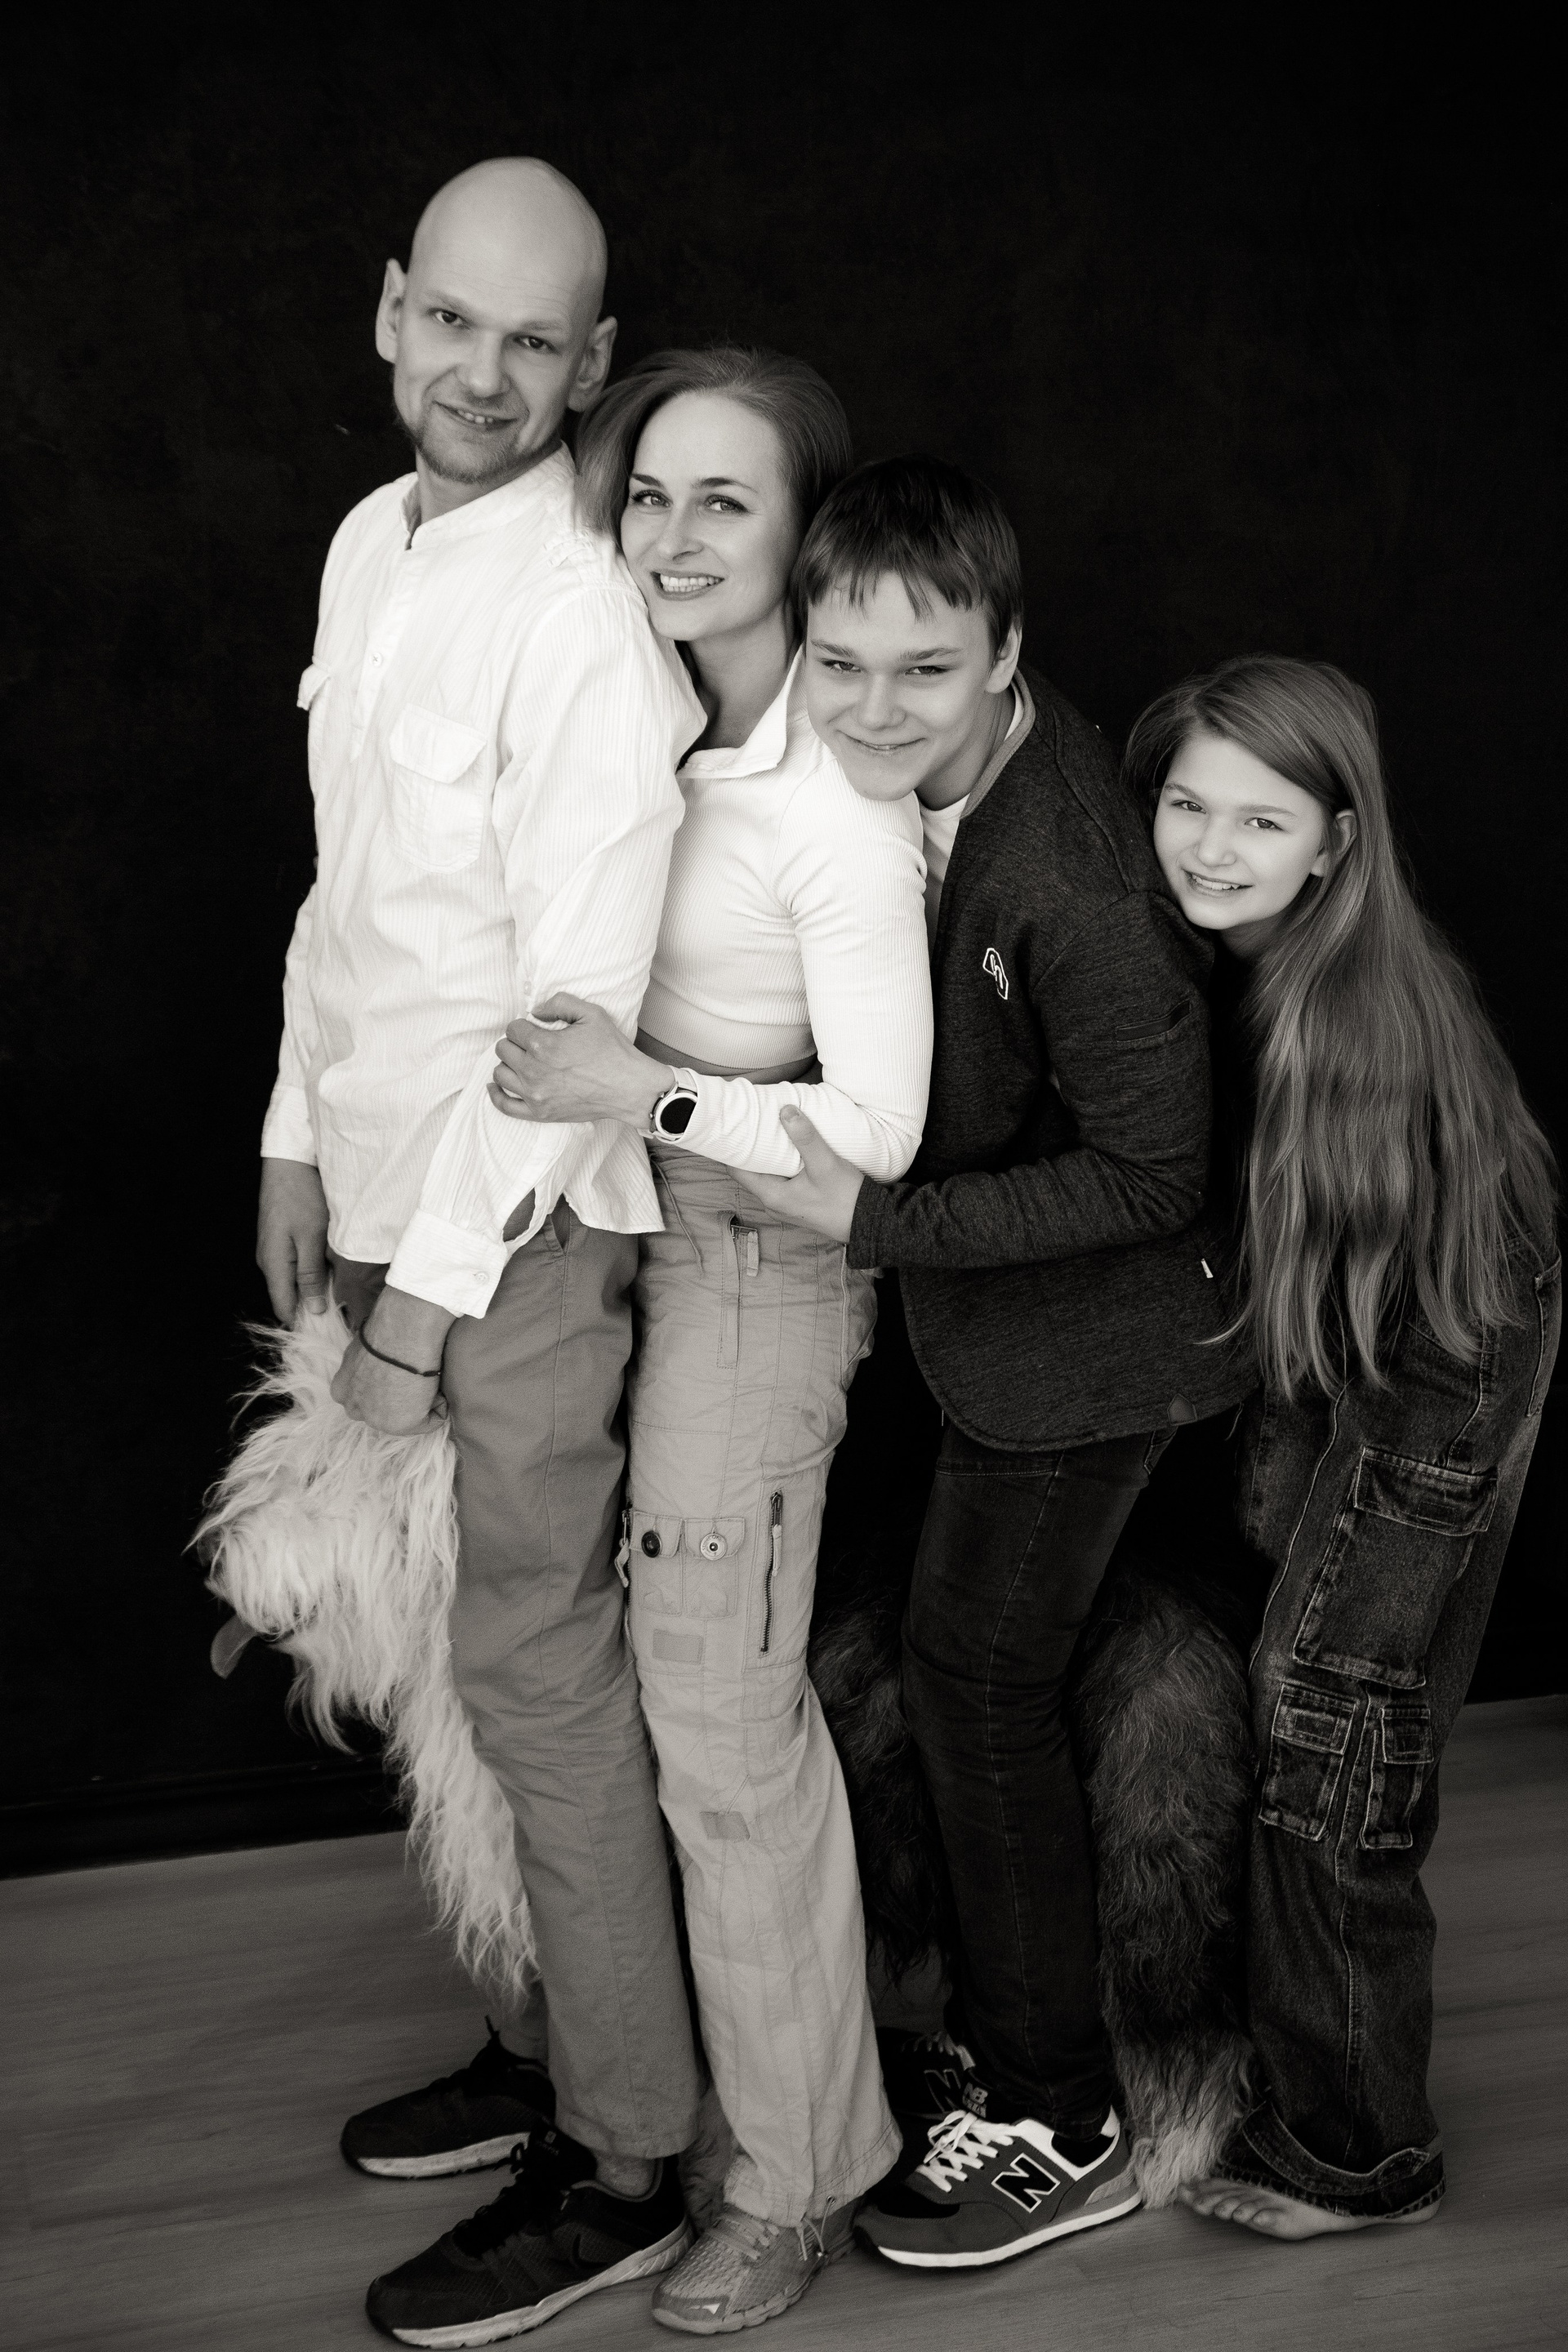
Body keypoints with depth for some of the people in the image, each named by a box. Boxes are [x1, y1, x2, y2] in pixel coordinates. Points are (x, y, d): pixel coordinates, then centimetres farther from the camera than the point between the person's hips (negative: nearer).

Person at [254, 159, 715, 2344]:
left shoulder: (581, 622, -19)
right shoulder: (370, 544, 8)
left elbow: (577, 1002, -21)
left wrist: (431, 1299, -18)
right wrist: (304, 1137, 16)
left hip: (516, 1224, -8)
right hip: (381, 1186, 8)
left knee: (540, 1676, 0)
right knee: (470, 1659, 18)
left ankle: (624, 2166, 16)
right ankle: (556, 2039, 36)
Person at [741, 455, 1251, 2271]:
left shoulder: (1067, 882, -31)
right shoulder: (908, 797, -4)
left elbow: (1151, 1176, -26)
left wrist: (877, 1219, -24)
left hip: (1079, 1342, -9)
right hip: (987, 1323, 9)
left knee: (975, 1683, 2)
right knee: (965, 1667, 18)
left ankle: (1058, 2130, 21)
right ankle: (999, 2024, 39)